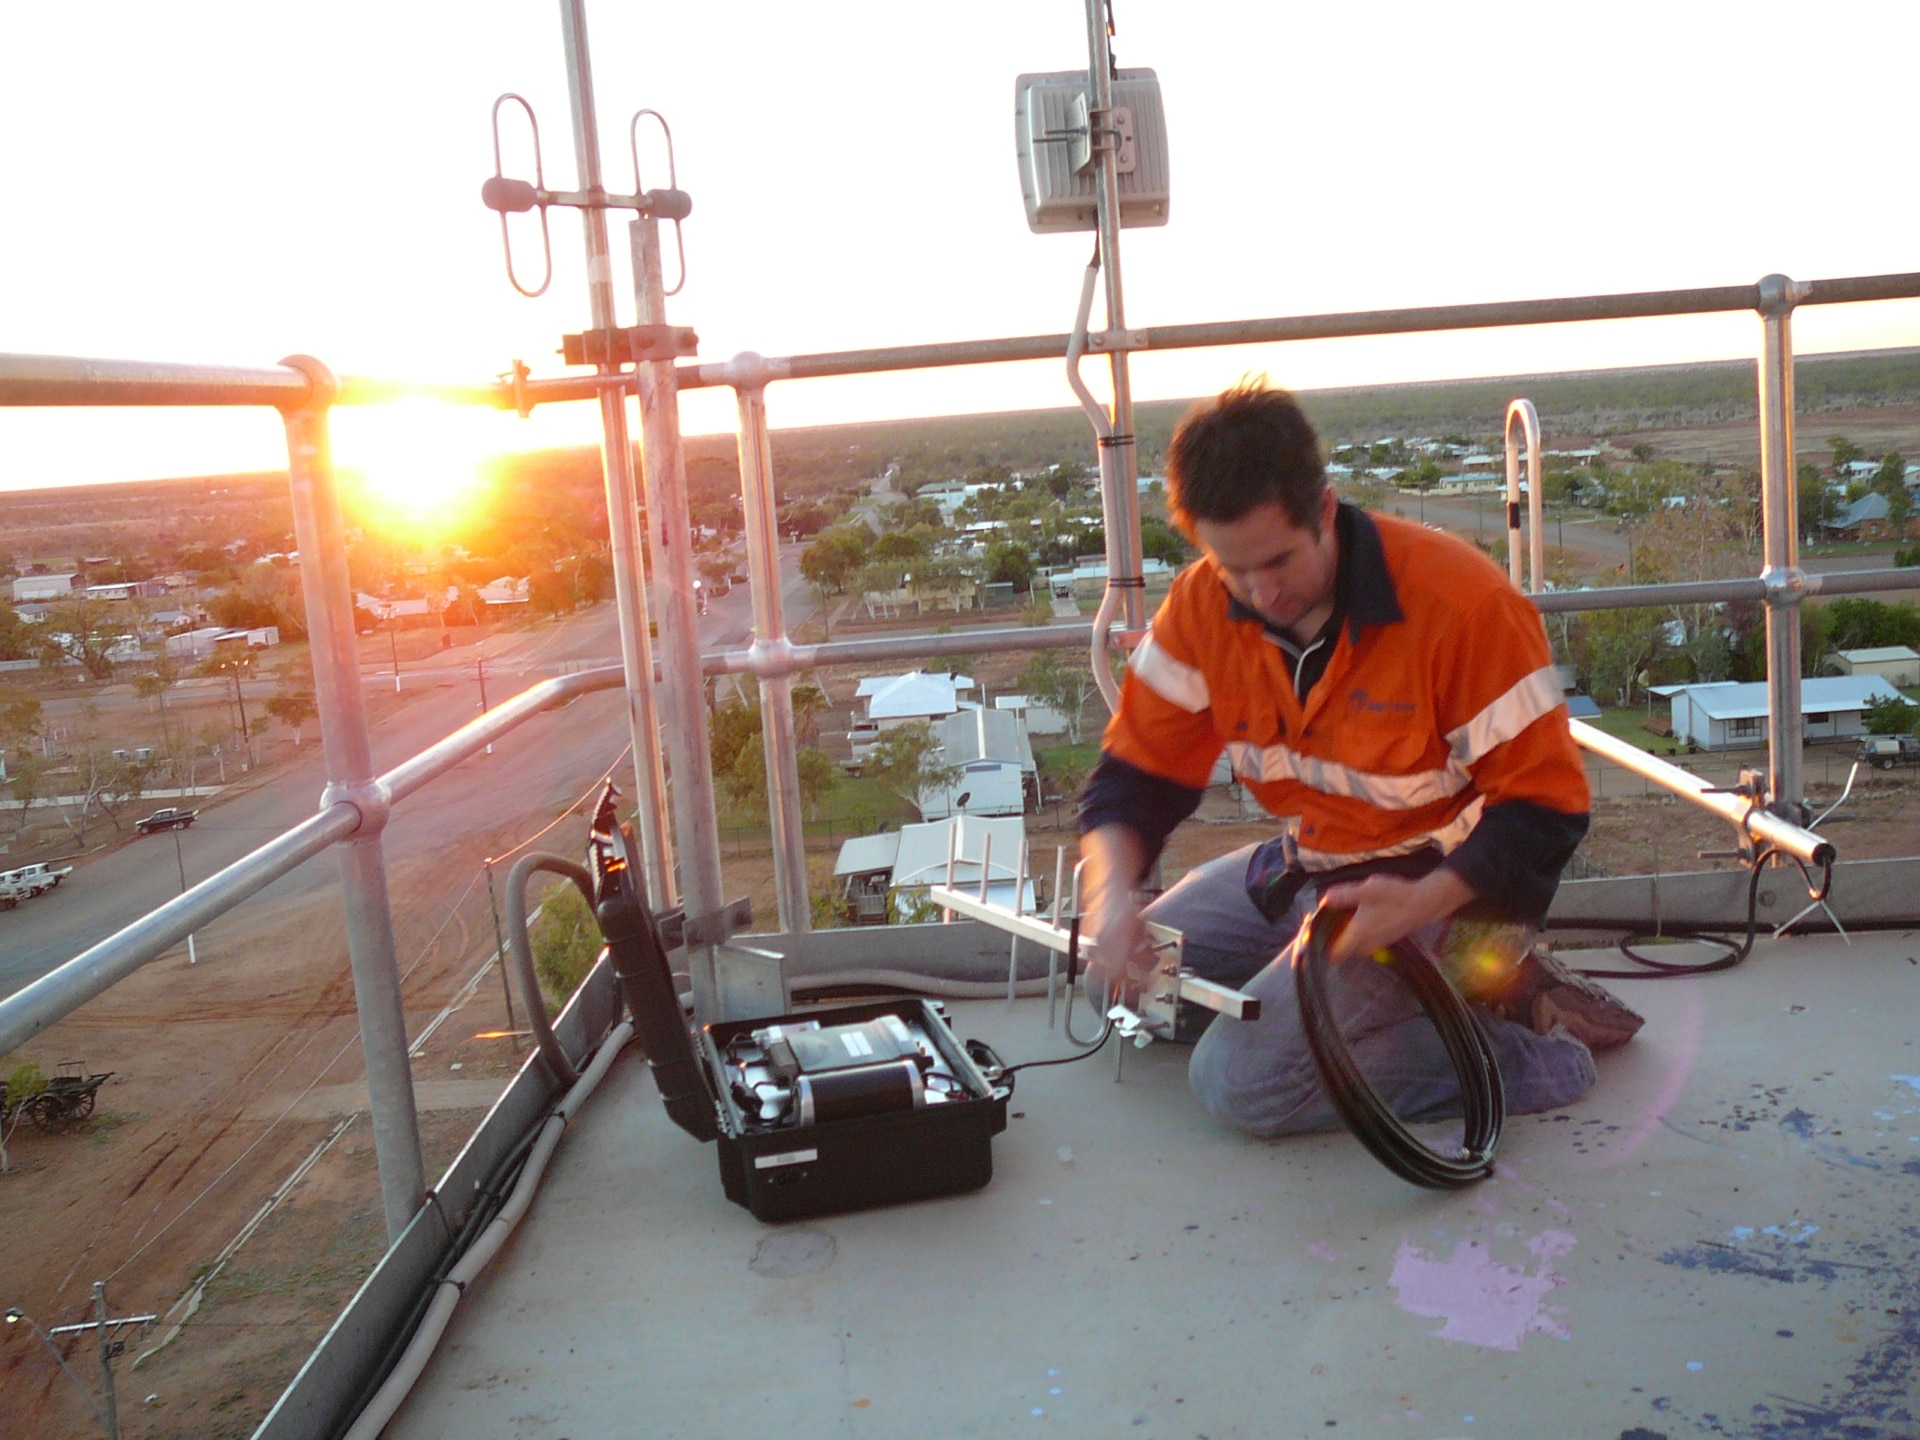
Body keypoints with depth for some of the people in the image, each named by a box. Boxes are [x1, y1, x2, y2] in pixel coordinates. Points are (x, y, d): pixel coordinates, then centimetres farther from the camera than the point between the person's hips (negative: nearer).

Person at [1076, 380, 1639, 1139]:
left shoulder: (1460, 604, -25)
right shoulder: (1204, 606, -9)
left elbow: (1544, 805, -19)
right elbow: (1137, 770, -3)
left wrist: (1420, 902, -32)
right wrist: (1111, 893, -23)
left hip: (1440, 885, -8)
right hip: (1308, 867, 8)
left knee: (1240, 1077, -21)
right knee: (1122, 983, 7)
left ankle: (1532, 1054, -5)